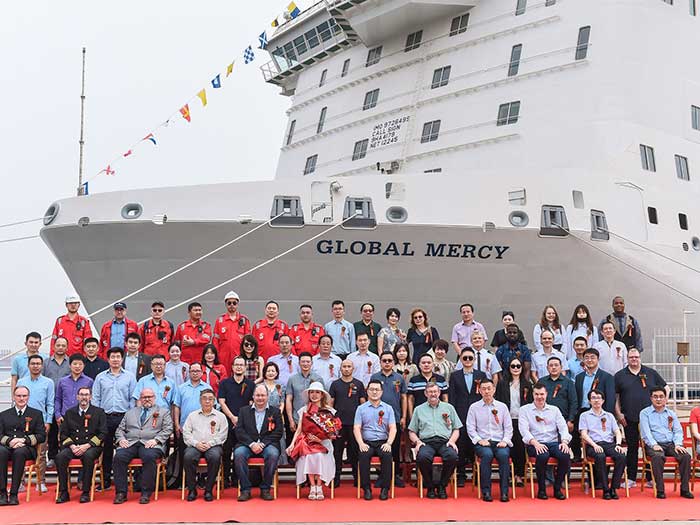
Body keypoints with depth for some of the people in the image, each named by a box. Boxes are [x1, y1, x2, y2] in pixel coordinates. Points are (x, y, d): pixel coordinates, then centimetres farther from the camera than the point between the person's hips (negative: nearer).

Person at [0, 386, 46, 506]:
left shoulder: (36, 414, 17)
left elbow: (41, 436, 7)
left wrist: (25, 440, -10)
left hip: (26, 448, -1)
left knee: (19, 452, -37)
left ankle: (14, 494, -35)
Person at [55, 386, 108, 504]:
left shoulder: (99, 412, 9)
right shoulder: (69, 413, 16)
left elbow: (102, 434, 1)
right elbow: (63, 434, 12)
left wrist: (87, 445, -12)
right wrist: (71, 446, -8)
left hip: (91, 446, -3)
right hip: (73, 447, 3)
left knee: (88, 456, -37)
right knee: (60, 456, -28)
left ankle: (86, 492, -29)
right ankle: (63, 492, -20)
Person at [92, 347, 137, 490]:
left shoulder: (130, 377, 6)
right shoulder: (100, 377, 10)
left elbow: (133, 399, 4)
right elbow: (96, 398, 9)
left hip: (124, 417, -1)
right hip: (105, 418, 1)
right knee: (106, 449, 5)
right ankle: (106, 480, 12)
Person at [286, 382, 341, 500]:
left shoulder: (329, 411, 8)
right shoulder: (303, 410, 13)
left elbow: (332, 433, 5)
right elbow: (299, 430, 9)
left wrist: (319, 439, -12)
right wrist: (292, 444, -6)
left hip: (323, 444, -1)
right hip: (306, 443, 1)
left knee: (319, 456, -33)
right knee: (309, 456, -32)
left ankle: (319, 487, -23)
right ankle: (312, 487, -24)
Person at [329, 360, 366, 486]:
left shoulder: (358, 384, 7)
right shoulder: (335, 384, 7)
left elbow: (363, 402, 8)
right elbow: (330, 403, 7)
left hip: (355, 422, 0)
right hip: (338, 422, 0)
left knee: (355, 451, 4)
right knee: (337, 451, 3)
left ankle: (357, 478, 11)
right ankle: (336, 479, 8)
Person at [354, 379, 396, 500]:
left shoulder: (388, 408, 13)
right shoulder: (361, 408, 11)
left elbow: (392, 428, 5)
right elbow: (356, 428, 3)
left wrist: (389, 443, -12)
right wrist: (361, 443, -13)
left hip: (383, 442, 0)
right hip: (367, 442, 0)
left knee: (387, 456, -32)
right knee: (363, 456, -32)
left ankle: (385, 488, -20)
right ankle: (366, 488, -20)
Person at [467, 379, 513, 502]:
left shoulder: (502, 407, 14)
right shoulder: (474, 407, 10)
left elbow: (508, 427, 12)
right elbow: (470, 428, 5)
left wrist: (505, 441, -5)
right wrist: (480, 440, -9)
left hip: (499, 442, 1)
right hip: (482, 443, -1)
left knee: (504, 455, -33)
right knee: (487, 454, -35)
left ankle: (504, 492, -28)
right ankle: (486, 491, -29)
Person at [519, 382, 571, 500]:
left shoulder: (554, 410, 18)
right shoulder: (524, 410, 9)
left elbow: (563, 427, 8)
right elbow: (524, 430, -4)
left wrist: (564, 441, -13)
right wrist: (535, 443, -21)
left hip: (553, 443, 3)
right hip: (534, 444, -3)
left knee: (565, 455, -29)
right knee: (543, 456, -37)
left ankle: (557, 488, -10)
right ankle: (541, 489, -16)